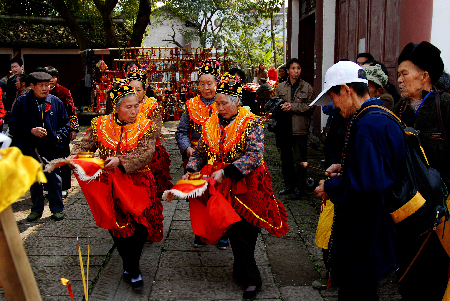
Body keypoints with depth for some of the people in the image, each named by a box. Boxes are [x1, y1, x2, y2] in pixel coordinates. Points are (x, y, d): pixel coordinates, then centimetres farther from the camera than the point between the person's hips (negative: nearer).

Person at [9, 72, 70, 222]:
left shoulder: (56, 102, 3)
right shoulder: (22, 101, 1)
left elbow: (65, 124, 12)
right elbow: (14, 125, 0)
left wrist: (59, 137, -3)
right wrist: (31, 131, -14)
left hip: (51, 148, 0)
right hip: (30, 148, 1)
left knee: (54, 179, 4)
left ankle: (57, 208, 19)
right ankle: (37, 209, 27)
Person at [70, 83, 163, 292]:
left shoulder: (146, 126, -5)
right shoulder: (101, 124, 2)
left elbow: (146, 154, -17)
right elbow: (86, 144, 6)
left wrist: (121, 161, -31)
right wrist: (75, 155, -17)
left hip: (137, 184, -1)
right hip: (110, 185, 2)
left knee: (139, 224, -3)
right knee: (118, 226, 6)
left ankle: (131, 268, 22)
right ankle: (131, 269, 26)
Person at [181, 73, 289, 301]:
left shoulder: (251, 124, -9)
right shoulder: (212, 124, 6)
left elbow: (254, 155, -21)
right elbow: (199, 153, 12)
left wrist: (225, 172, -28)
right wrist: (190, 171, -7)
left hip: (247, 187, -4)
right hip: (225, 189, 4)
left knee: (245, 232, 2)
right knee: (235, 232, 8)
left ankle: (244, 273, 22)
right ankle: (251, 279, 24)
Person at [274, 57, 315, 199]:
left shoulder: (307, 87, 2)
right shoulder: (280, 87, 10)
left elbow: (311, 108, -5)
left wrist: (292, 107, -14)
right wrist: (281, 107, -10)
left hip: (300, 129, -3)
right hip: (284, 128, 4)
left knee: (300, 160, -1)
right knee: (286, 159, 12)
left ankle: (299, 187, 11)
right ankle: (289, 186, 25)